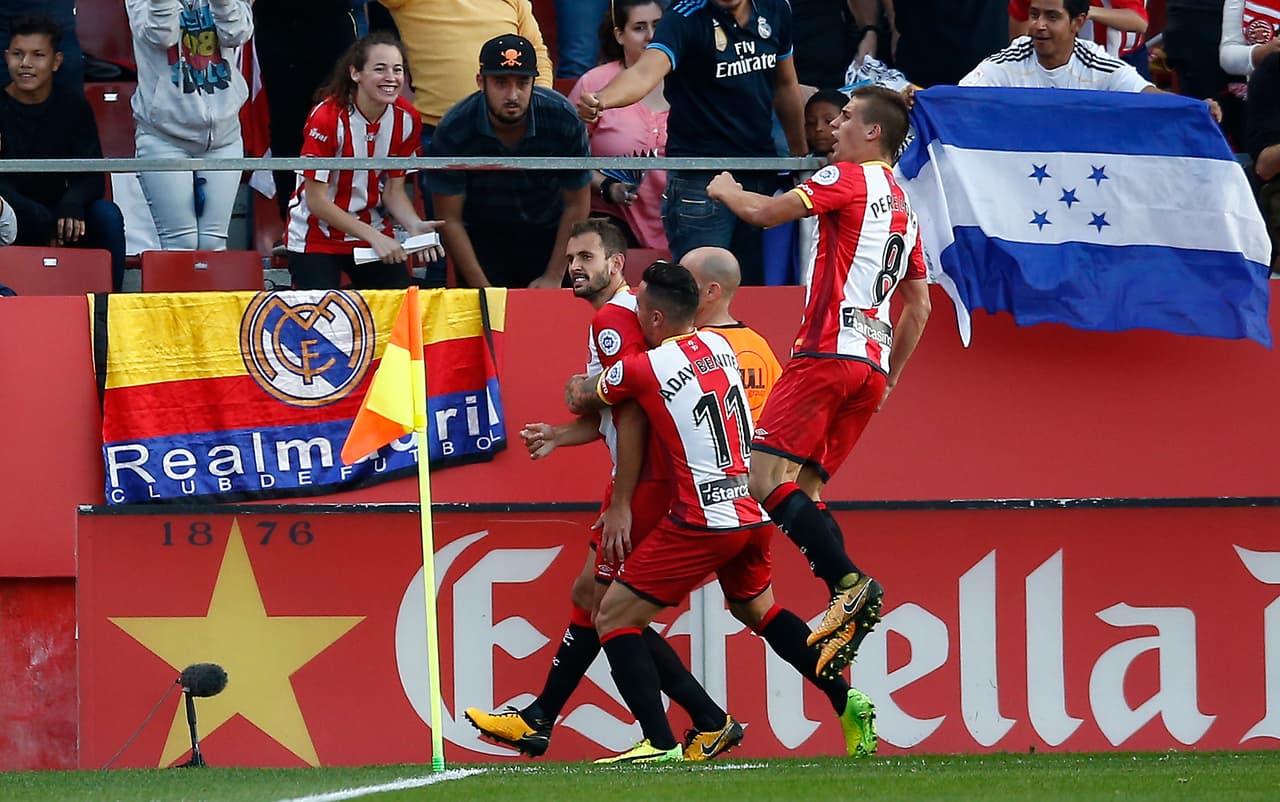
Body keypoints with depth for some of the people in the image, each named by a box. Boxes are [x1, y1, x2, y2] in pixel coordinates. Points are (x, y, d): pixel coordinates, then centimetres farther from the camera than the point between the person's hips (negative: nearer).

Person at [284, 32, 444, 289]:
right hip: (316, 237, -5)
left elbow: (393, 190, 3)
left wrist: (415, 226, -17)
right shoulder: (327, 118, -20)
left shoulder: (406, 118, -5)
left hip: (374, 234, 5)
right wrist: (374, 237, -22)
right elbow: (316, 200, -18)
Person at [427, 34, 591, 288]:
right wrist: (482, 287, -16)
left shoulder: (563, 120, -19)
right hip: (482, 237, 0)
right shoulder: (454, 131, -21)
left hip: (548, 235, 0)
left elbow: (576, 205, -8)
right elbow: (450, 220, -13)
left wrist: (553, 277, -9)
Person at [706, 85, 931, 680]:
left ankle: (849, 583, -26)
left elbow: (767, 212, -10)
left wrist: (726, 190, 11)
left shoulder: (850, 179, -3)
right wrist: (889, 379, 29)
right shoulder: (904, 207, 22)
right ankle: (848, 609, -6)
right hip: (871, 364, 9)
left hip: (828, 353, -9)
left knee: (766, 478, -14)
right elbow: (919, 307, 26)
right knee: (802, 490, 8)